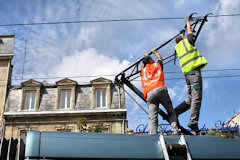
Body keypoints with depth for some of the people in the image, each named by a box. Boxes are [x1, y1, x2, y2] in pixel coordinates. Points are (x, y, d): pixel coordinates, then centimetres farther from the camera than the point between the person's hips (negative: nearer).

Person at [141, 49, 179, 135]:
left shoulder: (143, 71, 27)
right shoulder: (156, 65, 22)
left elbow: (142, 66, 53)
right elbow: (160, 58, 46)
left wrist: (145, 56, 69)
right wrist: (154, 51, 63)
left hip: (150, 94, 1)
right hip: (161, 89, -1)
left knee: (152, 117, -9)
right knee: (171, 112, 11)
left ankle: (152, 135, -27)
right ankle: (175, 131, -4)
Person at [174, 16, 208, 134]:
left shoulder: (178, 48, 24)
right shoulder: (187, 41, 10)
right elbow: (190, 31, 26)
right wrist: (187, 21, 42)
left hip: (187, 74, 7)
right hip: (195, 72, -7)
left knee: (190, 99, 12)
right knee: (196, 98, -13)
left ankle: (174, 112, 3)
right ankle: (193, 122, -22)